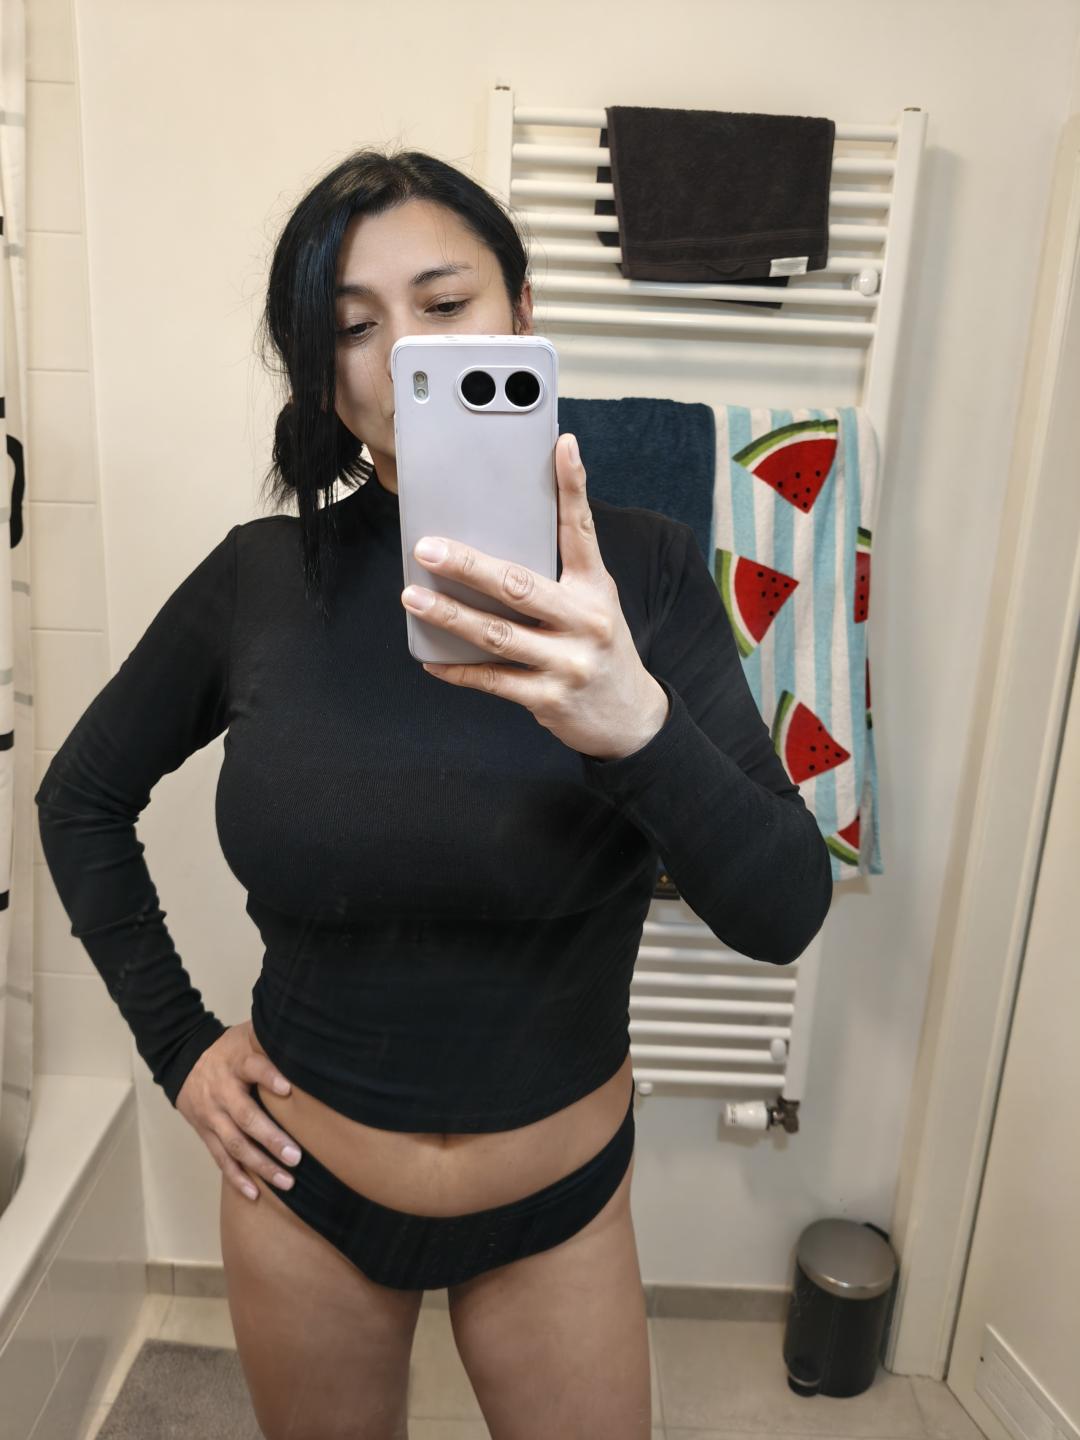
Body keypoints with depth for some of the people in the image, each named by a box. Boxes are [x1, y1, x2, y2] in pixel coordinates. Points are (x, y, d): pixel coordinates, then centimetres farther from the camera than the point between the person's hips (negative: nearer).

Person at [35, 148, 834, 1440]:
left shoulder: (640, 569, -15)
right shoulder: (260, 578, -11)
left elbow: (784, 915, -22)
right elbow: (81, 798, 4)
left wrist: (637, 723, -41)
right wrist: (175, 1043, 0)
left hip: (560, 1195, 0)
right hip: (300, 1186, 2)